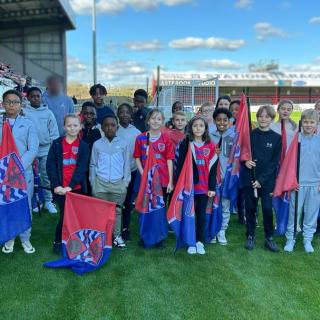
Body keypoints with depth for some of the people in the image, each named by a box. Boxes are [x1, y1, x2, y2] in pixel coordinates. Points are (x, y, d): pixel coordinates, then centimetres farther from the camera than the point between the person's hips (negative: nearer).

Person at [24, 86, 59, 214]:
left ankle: (48, 201, 16)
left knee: (47, 176, 6)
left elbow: (54, 132, 5)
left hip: (46, 150, 1)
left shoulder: (48, 112, 4)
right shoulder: (24, 112, 0)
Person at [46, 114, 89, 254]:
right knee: (64, 215, 2)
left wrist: (70, 186, -15)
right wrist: (56, 185, -12)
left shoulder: (84, 146, 2)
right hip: (60, 188, -1)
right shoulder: (57, 144, 2)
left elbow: (82, 168, -6)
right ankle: (58, 241, 23)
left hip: (77, 188, 1)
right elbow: (50, 165, -2)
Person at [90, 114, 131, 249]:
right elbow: (93, 165, 6)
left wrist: (125, 184, 1)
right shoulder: (97, 144, 2)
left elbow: (126, 165, 4)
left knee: (117, 210, 9)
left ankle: (117, 236, 21)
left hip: (118, 183, 0)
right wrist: (93, 184, 4)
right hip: (100, 183, 0)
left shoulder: (123, 144, 1)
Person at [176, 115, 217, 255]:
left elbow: (213, 168, 4)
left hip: (204, 187, 2)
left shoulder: (210, 146, 4)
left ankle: (200, 241, 22)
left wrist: (212, 187, 0)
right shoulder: (185, 144, -2)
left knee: (202, 214, 10)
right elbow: (179, 166, -3)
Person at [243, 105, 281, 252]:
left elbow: (275, 162, -4)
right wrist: (245, 161, -13)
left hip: (267, 179, -1)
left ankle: (269, 238, 16)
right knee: (250, 208, 7)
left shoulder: (277, 138, 0)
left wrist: (261, 179, -11)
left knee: (267, 209, -3)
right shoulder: (250, 134, 3)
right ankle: (250, 236, 22)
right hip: (250, 177, 1)